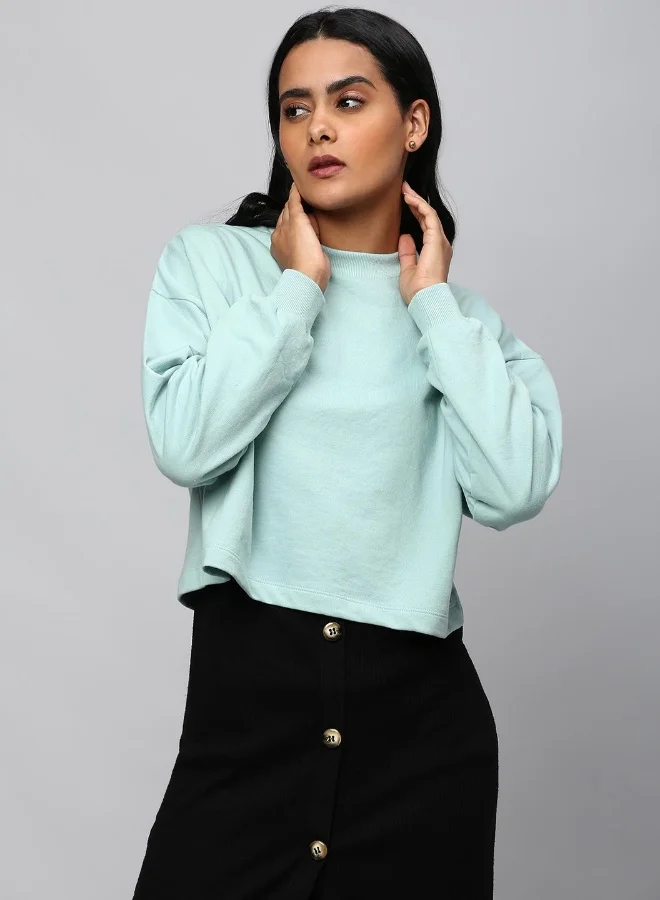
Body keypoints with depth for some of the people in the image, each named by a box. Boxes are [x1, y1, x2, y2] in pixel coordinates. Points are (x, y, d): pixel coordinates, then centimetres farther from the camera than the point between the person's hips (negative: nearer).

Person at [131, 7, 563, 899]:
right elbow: (186, 446, -11)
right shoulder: (210, 260, 5)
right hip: (247, 681, -1)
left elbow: (514, 489, -8)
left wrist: (432, 302, -2)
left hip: (421, 702, 2)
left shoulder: (464, 314, 9)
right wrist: (297, 285, -6)